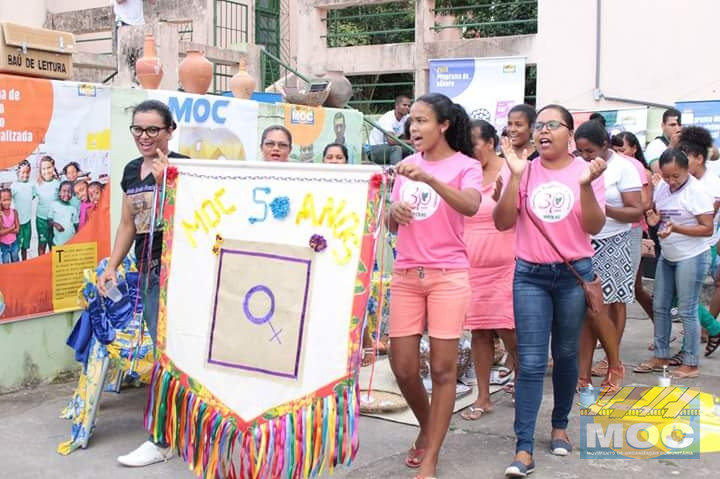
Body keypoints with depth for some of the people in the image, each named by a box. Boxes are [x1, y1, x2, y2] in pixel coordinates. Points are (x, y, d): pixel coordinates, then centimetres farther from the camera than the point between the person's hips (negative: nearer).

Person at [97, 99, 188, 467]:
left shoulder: (182, 166, -8)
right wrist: (111, 267, 17)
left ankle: (163, 440, 3)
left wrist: (165, 181, -27)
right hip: (147, 270, 7)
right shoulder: (131, 170, 14)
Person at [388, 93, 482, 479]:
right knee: (403, 368, 5)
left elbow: (470, 206, -24)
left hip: (448, 275, -4)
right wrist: (395, 211, -7)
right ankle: (427, 428, 32)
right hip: (406, 275, 5)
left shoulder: (466, 166, -3)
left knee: (442, 368, -2)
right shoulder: (407, 165, 12)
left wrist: (429, 178, -35)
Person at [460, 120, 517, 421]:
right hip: (471, 266, 4)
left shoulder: (510, 172, -4)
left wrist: (502, 199, -26)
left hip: (505, 266, -4)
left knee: (507, 328, -4)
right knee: (479, 330, 7)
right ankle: (483, 398, 15)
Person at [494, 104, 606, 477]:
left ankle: (560, 425, 34)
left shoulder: (586, 170, -1)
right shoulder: (525, 171, 0)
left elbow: (594, 227, -10)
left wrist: (585, 185, -24)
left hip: (574, 274, 0)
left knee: (565, 354, 13)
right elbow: (502, 223, -8)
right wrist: (515, 176, -17)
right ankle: (524, 449, -2)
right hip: (530, 275, 0)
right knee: (530, 362, -4)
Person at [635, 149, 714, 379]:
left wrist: (676, 228, -28)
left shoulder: (697, 191, -16)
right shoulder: (661, 186, 3)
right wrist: (654, 219, -5)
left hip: (691, 257, -7)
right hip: (667, 256, 7)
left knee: (687, 311, -2)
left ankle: (691, 364, 9)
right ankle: (661, 356, 23)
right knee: (659, 307, 11)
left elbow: (708, 229, -18)